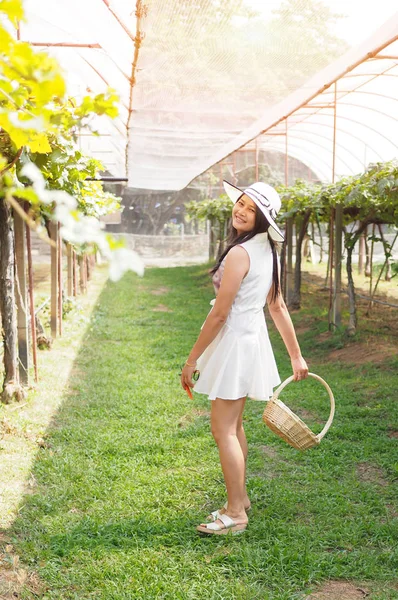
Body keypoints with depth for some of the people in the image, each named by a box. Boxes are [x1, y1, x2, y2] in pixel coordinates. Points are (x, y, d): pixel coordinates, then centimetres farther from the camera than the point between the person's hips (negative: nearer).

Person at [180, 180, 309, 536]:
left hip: (234, 342, -10)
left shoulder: (239, 254, -21)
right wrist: (296, 356, 15)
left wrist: (193, 359, -12)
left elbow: (220, 313, -20)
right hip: (253, 337, 10)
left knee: (223, 430, -1)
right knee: (233, 426, 19)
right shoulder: (267, 251, 8)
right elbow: (278, 306, 11)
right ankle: (239, 499, 32)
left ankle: (236, 514, 7)